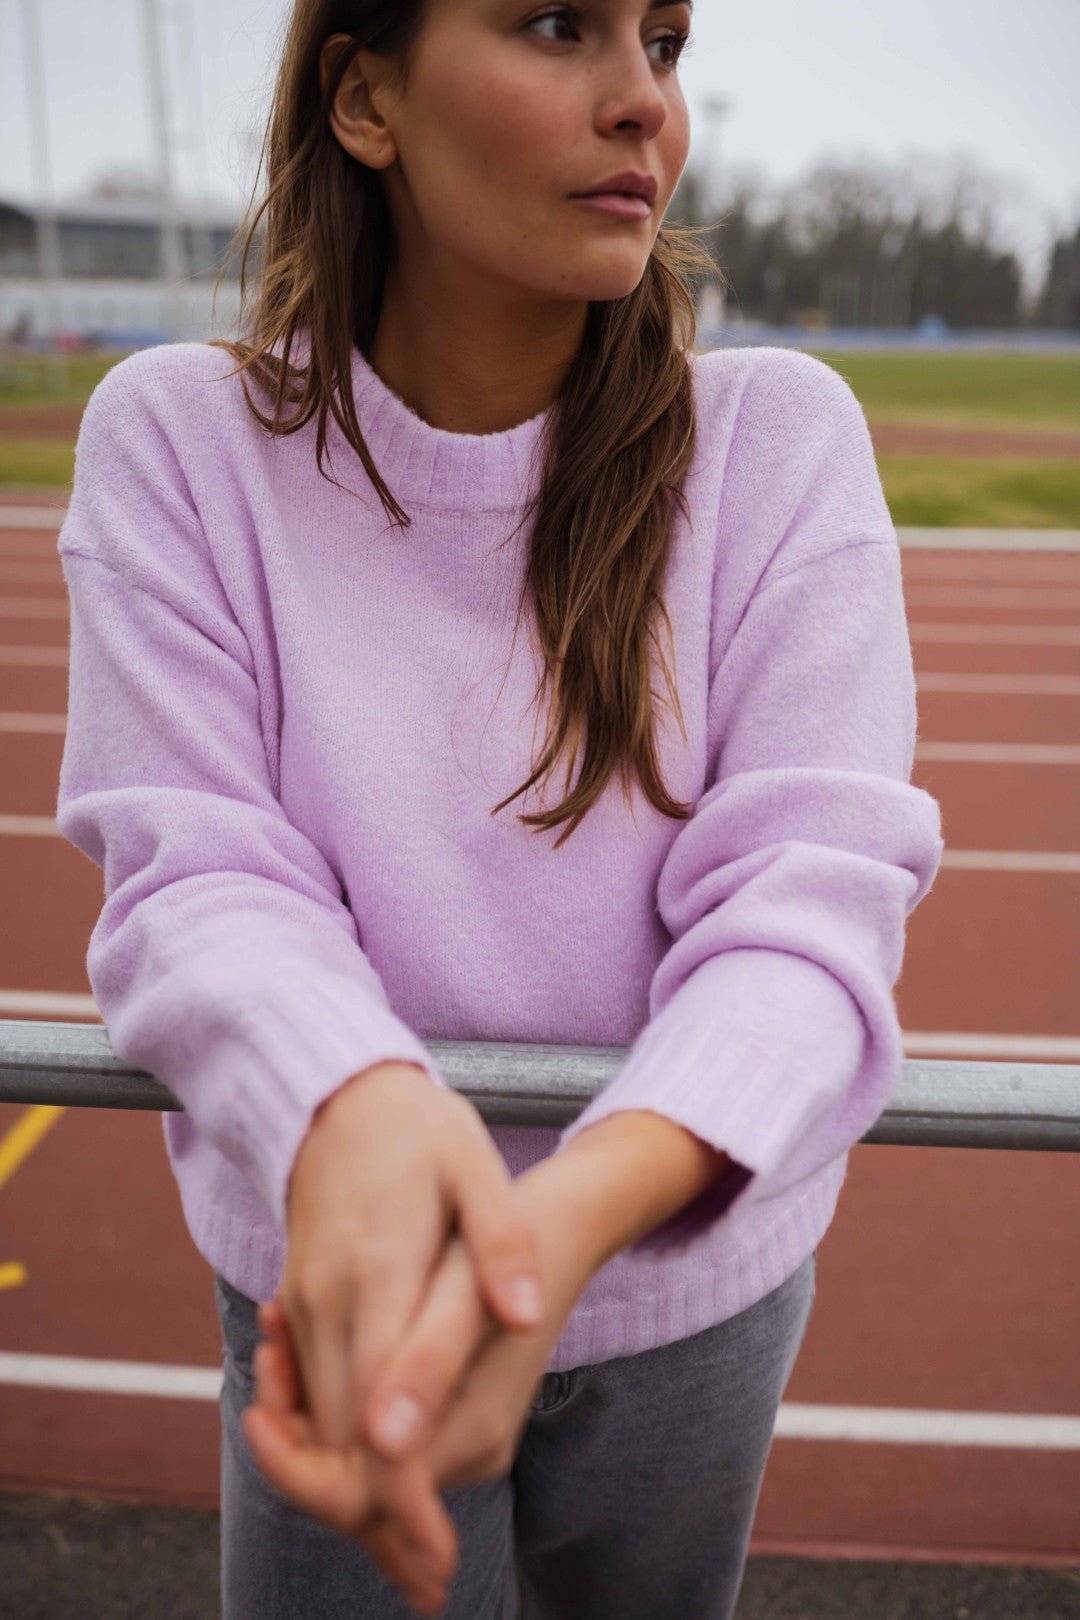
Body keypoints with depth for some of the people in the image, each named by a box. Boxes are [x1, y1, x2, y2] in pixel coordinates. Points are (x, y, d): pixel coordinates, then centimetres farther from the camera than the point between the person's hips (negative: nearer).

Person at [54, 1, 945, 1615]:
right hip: (351, 1289, -1)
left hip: (694, 1277, 2)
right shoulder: (178, 434, -11)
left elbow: (813, 897, -20)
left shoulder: (780, 434, -12)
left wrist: (576, 1208, -40)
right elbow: (194, 875, -17)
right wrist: (356, 1108, -40)